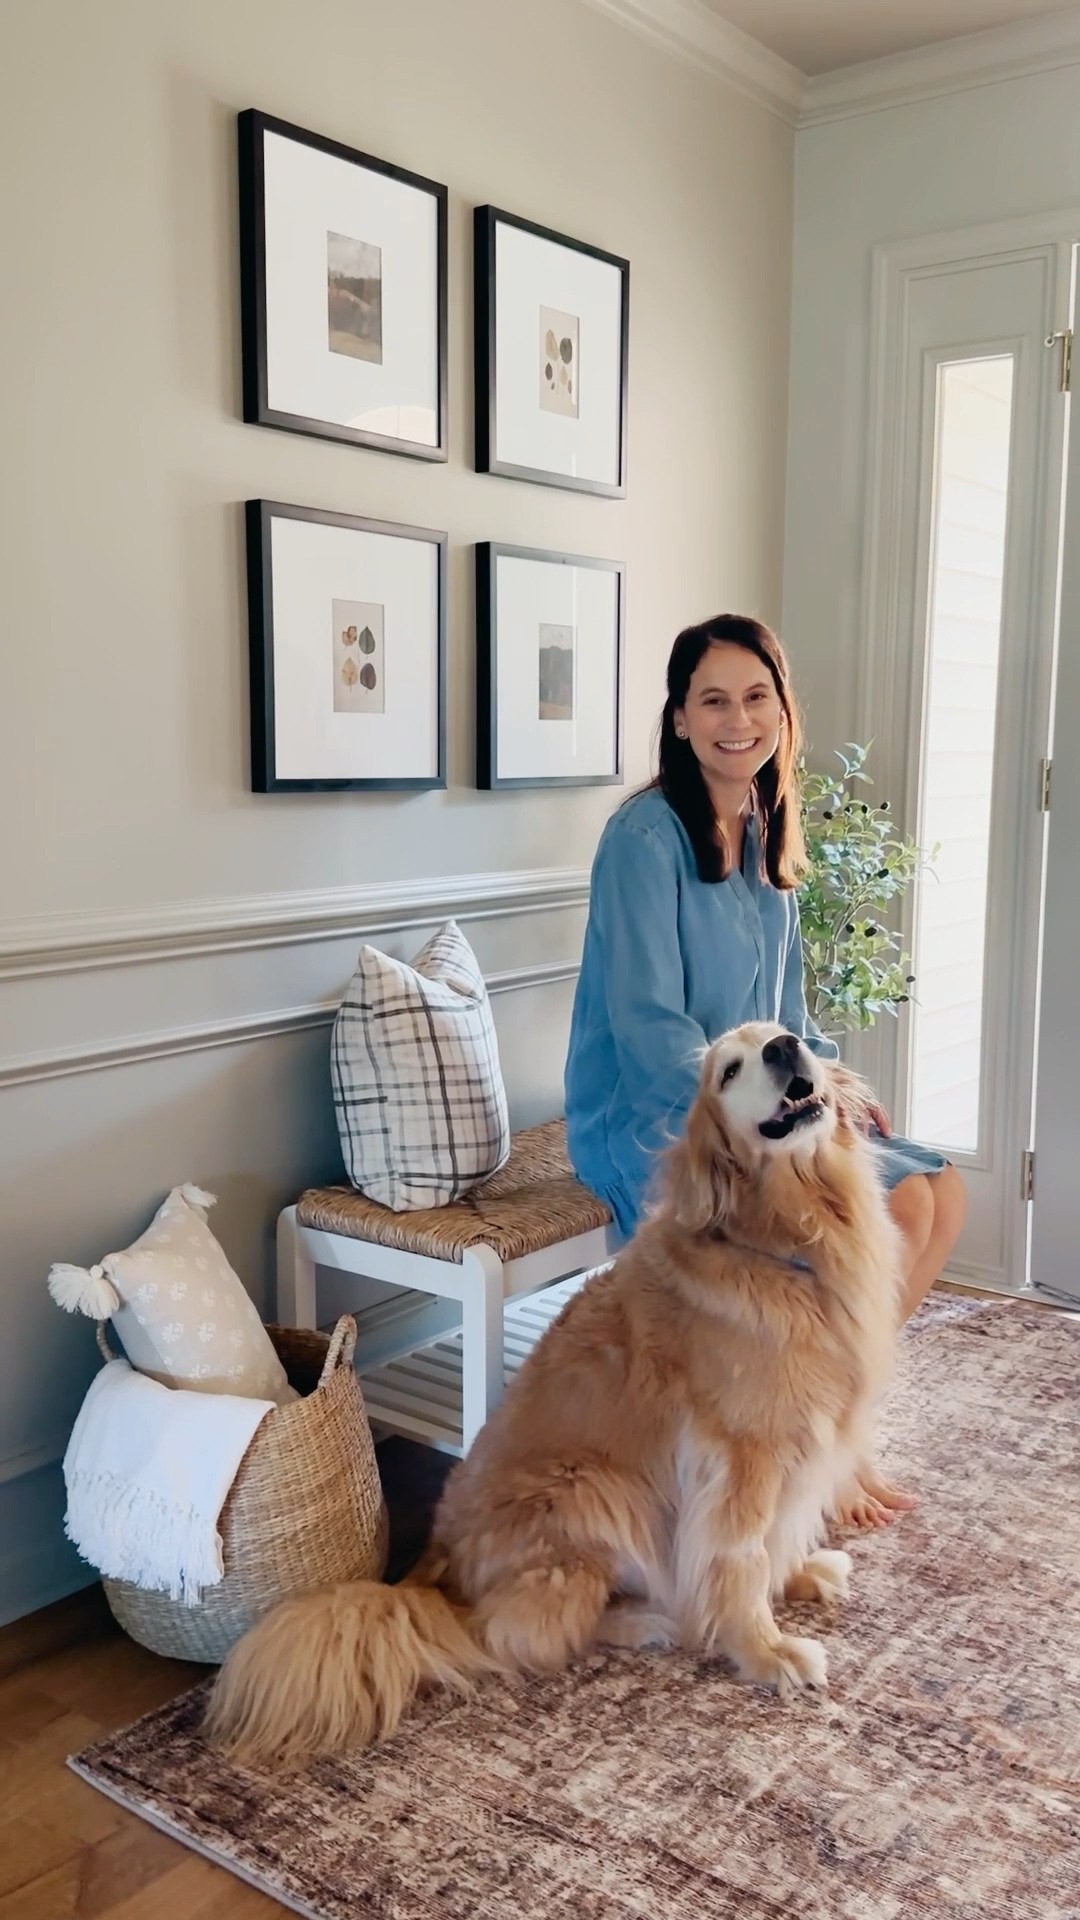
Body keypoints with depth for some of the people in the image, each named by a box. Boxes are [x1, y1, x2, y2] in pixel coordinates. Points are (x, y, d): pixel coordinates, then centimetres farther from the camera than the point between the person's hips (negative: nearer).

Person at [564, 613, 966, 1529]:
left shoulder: (764, 836, 10)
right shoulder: (647, 834, -16)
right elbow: (646, 1025, -20)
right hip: (648, 1122, -8)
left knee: (940, 1191, -3)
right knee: (892, 1207, -19)